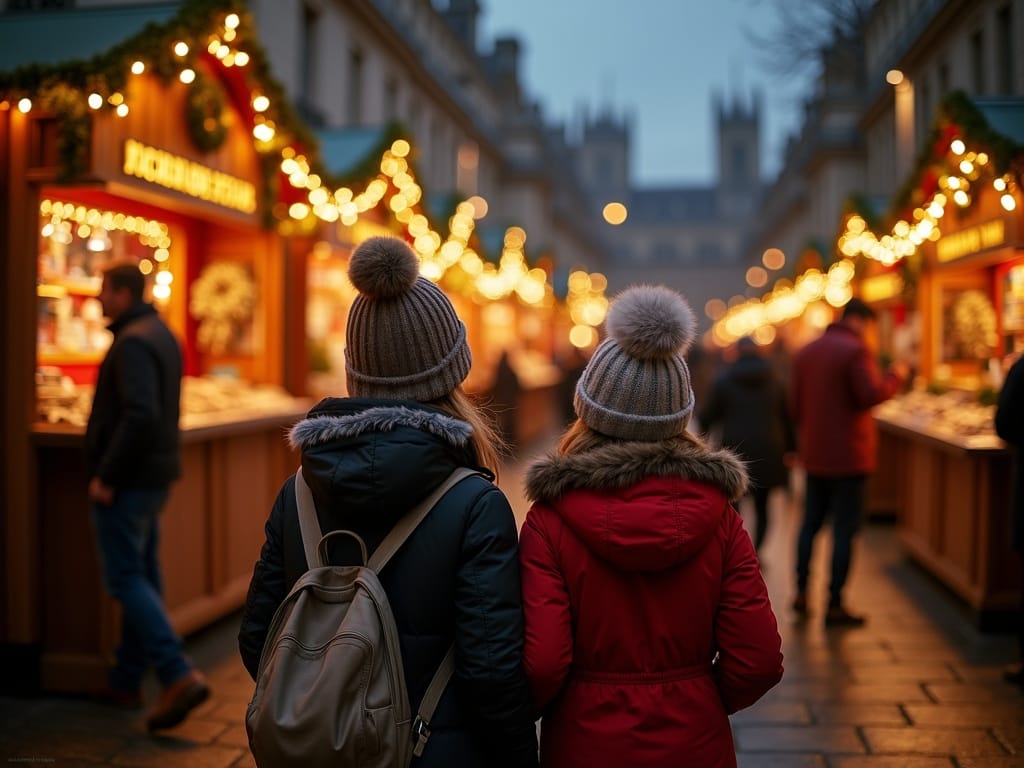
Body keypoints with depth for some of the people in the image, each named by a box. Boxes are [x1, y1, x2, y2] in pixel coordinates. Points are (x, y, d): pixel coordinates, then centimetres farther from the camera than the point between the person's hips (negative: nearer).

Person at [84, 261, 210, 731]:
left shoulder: (132, 342, -17)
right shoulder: (162, 335, 14)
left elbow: (139, 415, -28)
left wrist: (105, 475, -22)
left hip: (126, 480, -10)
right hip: (155, 475, 10)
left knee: (126, 579, -6)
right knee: (142, 576, 13)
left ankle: (180, 677, -13)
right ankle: (126, 682, 23)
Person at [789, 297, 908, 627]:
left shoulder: (806, 352, 10)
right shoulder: (855, 350, -13)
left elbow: (795, 403, 12)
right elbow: (872, 395, -22)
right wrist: (894, 375, -5)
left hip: (814, 454, 7)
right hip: (848, 455, -7)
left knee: (811, 522, 17)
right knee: (845, 529, 0)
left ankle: (801, 593, 20)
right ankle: (835, 605, 3)